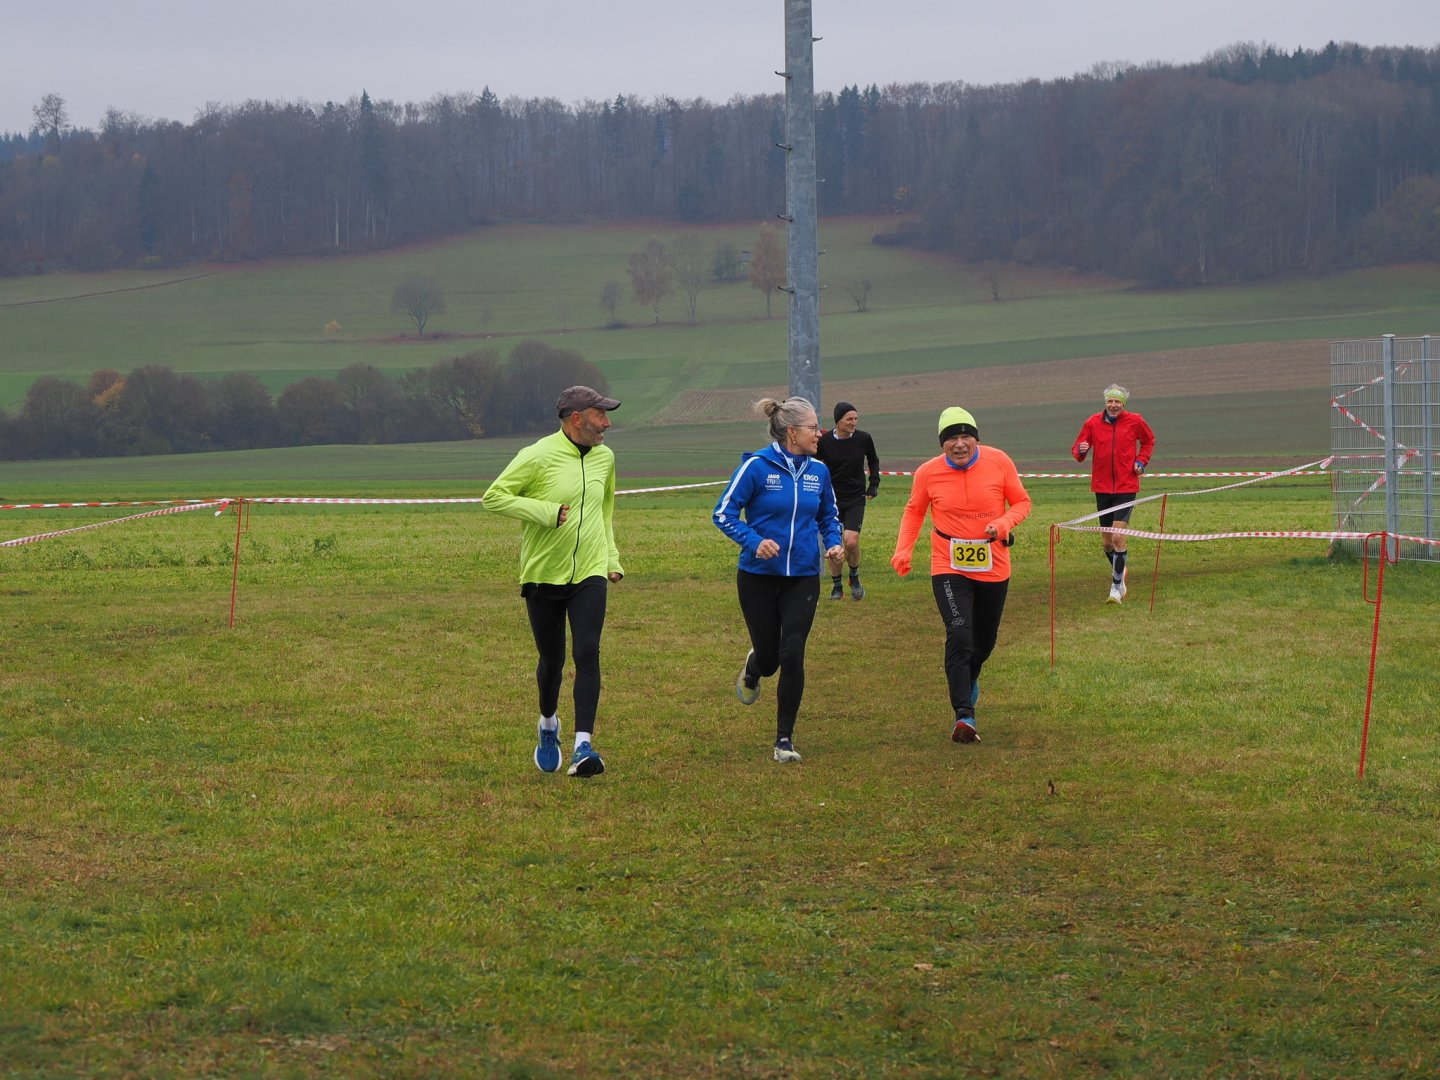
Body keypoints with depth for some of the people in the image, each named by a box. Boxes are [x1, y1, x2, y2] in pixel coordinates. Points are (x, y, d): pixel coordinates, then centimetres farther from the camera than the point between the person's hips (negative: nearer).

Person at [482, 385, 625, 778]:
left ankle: (583, 746, -19)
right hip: (543, 575, -3)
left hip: (589, 574, 3)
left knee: (587, 654, -15)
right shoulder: (538, 457, -12)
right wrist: (547, 512, -21)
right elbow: (492, 497, -13)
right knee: (552, 661, 9)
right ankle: (548, 725, 39)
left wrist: (611, 557, 18)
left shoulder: (604, 457, 9)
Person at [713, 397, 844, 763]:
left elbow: (829, 516, 19)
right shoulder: (756, 466, -11)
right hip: (759, 577, -2)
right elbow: (723, 513, -8)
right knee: (769, 657, 8)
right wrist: (754, 541, -23)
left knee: (792, 657, -8)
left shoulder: (818, 471, 3)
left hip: (803, 578, 3)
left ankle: (785, 739, 2)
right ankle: (752, 669, 48)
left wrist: (833, 543, -1)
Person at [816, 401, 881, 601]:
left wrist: (874, 484, 7)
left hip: (856, 500, 0)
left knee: (851, 542, -15)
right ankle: (836, 586, 17)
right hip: (832, 500, 0)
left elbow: (873, 461, 16)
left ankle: (854, 577, 12)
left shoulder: (864, 438, -5)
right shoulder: (824, 441, -9)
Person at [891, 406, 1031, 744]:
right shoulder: (928, 473, -8)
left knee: (985, 640, 17)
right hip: (949, 567, -2)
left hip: (993, 567, 2)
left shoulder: (998, 462, -8)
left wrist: (1004, 523, -19)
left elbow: (1021, 502, 2)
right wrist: (903, 549, -5)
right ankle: (965, 716, -22)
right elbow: (914, 511, 9)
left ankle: (969, 679, 52)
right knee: (959, 635, -20)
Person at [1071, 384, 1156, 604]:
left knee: (1118, 536, -16)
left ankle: (1116, 587, -10)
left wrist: (1141, 461, 2)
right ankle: (1120, 570, 37)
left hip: (1126, 487, -3)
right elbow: (1076, 450, 3)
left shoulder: (1135, 421, -2)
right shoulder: (1093, 423, -1)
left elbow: (1149, 440, 18)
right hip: (1102, 487, 3)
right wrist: (1080, 451, -21)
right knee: (1107, 542, 9)